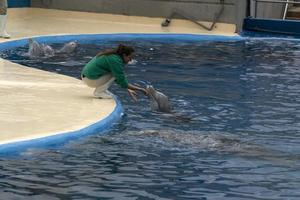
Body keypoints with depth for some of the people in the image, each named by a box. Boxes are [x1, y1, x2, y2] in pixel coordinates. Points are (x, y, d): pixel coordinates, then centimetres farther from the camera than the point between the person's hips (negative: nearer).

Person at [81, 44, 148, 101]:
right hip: (91, 79, -9)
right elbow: (122, 82, -19)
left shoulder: (113, 55, 10)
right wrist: (140, 89, -12)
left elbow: (120, 77, 19)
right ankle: (99, 92, -8)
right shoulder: (116, 60, -19)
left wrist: (129, 90, 13)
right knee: (115, 73, -10)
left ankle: (100, 90, 8)